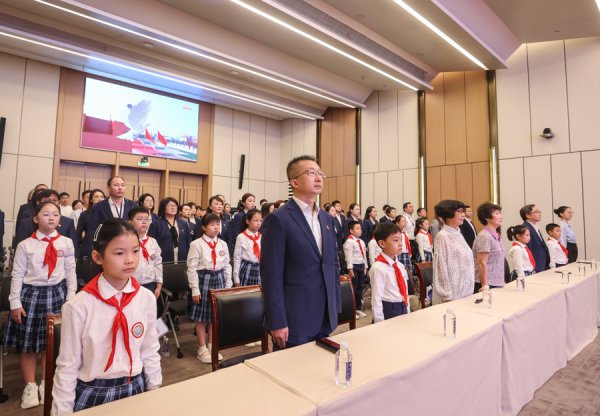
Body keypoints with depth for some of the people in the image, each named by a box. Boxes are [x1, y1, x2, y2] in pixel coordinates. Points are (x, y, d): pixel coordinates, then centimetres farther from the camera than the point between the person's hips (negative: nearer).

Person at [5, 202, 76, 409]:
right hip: (31, 294, 0)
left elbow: (70, 272, 2)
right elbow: (17, 275, 0)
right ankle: (30, 386, 26)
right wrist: (15, 303, -3)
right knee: (27, 343, 8)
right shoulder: (25, 245, -4)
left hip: (56, 294, 1)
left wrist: (70, 299, 1)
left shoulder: (66, 243, -1)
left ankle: (45, 384, 28)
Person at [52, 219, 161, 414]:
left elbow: (150, 353, 1)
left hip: (135, 390, 3)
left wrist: (155, 396, 6)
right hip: (93, 395, -2)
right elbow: (67, 367, -8)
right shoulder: (79, 306, -18)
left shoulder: (147, 299, -9)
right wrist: (62, 411, -4)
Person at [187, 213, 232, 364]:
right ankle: (202, 349, 22)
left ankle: (211, 346, 29)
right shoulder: (197, 244, -9)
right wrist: (195, 289, -12)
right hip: (203, 279, -4)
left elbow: (227, 266, 10)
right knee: (202, 317, 6)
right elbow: (192, 268, -9)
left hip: (218, 279, 5)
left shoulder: (223, 244, 5)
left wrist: (228, 285, 8)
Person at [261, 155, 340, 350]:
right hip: (294, 321, -6)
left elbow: (334, 265, 13)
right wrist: (277, 322, -15)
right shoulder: (278, 219, -12)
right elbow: (272, 274, -14)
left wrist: (335, 308, 10)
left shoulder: (327, 219, 10)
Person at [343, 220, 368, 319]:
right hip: (354, 266, -7)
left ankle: (358, 308, 26)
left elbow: (364, 255, 16)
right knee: (353, 289, 0)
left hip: (361, 266, 8)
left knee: (360, 288, 14)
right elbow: (349, 256, -17)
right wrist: (350, 269, -20)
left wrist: (365, 267, 14)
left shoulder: (362, 242, 13)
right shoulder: (349, 242, -12)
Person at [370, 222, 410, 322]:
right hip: (388, 312, -7)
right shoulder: (378, 268, -19)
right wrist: (380, 323, -17)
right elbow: (376, 299, -19)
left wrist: (408, 313, 13)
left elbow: (404, 292, 14)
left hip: (403, 310, 7)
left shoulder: (400, 266, 5)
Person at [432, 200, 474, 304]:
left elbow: (466, 263, 16)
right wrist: (447, 296, -15)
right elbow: (441, 267, -15)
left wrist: (469, 290, 16)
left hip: (465, 292, 7)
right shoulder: (443, 236, -13)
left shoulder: (458, 234, 9)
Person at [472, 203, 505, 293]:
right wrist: (485, 285, -18)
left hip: (497, 284, 8)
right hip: (488, 285, -8)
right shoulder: (484, 237, -15)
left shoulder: (497, 236, 10)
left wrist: (501, 282, 15)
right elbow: (482, 263, -17)